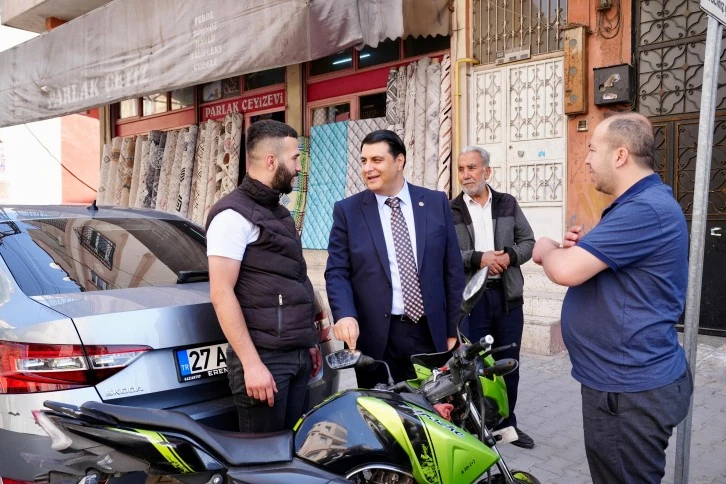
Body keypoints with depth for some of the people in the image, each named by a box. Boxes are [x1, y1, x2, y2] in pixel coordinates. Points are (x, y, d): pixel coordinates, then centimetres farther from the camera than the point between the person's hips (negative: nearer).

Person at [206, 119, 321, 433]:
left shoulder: (278, 212, 17)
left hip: (296, 355, 8)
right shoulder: (234, 214, -11)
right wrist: (251, 363, -19)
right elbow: (221, 293, -16)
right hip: (264, 358, -8)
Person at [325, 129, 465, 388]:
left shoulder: (436, 203, 4)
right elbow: (337, 272, -2)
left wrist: (453, 331, 5)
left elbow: (452, 269, 6)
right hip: (374, 337, -1)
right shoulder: (347, 210, 2)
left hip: (429, 333, 2)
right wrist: (345, 315, -21)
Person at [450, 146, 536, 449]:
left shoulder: (508, 204, 8)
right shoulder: (450, 211, -2)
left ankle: (507, 422, 31)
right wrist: (477, 258, -20)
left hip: (508, 295, 3)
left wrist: (509, 256, -12)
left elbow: (528, 241, 7)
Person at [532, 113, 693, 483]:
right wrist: (583, 247, 2)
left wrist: (547, 249, -6)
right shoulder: (638, 204, 13)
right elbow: (596, 268, 22)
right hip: (624, 379, 11)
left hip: (631, 390, -11)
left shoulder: (646, 208, -23)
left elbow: (566, 270, -28)